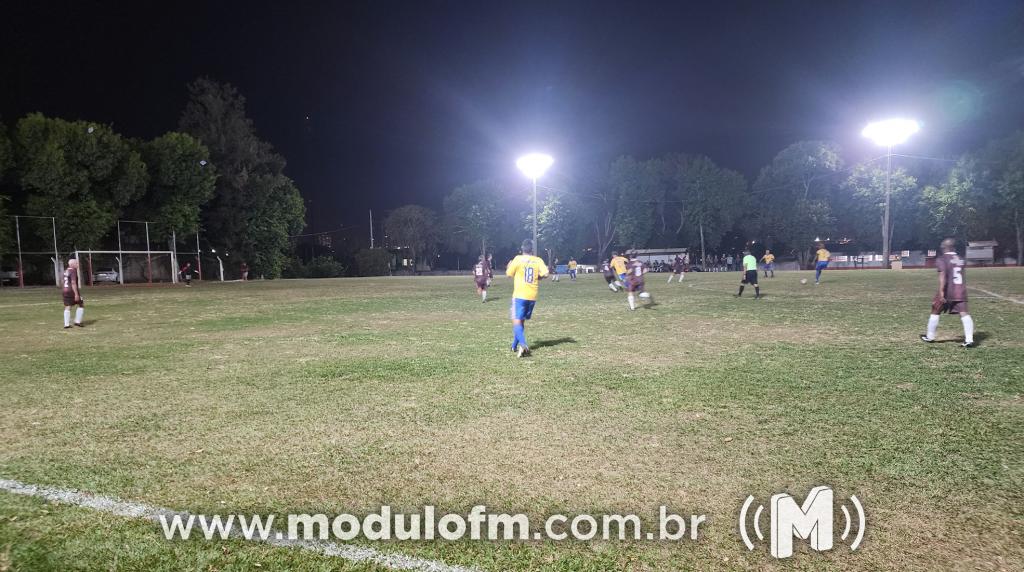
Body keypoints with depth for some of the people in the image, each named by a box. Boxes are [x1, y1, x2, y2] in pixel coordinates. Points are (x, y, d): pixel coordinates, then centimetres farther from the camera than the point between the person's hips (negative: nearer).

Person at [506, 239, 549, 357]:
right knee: (521, 320, 19)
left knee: (516, 321, -6)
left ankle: (523, 345, -29)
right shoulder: (538, 260, 1)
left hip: (519, 295, -4)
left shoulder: (518, 259, -6)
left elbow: (509, 274, 0)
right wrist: (537, 278, 9)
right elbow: (545, 273, -12)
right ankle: (515, 346, 26)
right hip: (532, 296, 4)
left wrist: (509, 266, 22)